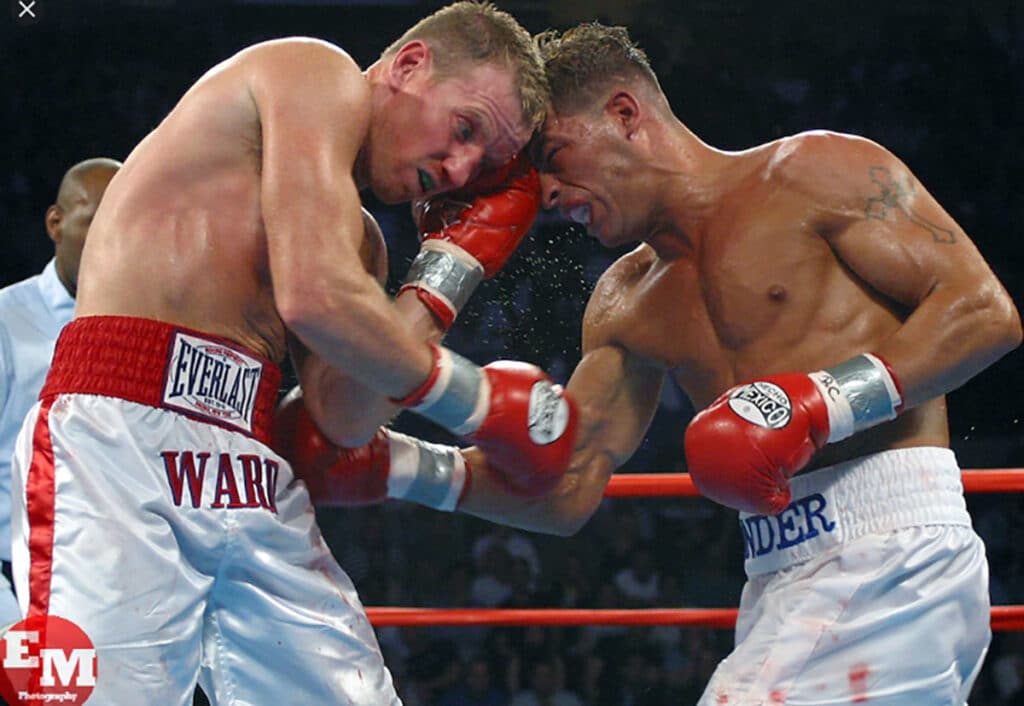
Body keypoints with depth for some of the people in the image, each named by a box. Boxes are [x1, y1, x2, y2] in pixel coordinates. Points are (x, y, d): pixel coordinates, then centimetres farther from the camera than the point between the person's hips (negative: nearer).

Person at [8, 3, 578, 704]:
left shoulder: (356, 241, 25)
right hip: (121, 436, -9)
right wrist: (472, 399, 0)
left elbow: (343, 416, 6)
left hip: (257, 485, 9)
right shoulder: (319, 74, 2)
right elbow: (312, 299, -13)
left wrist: (451, 265, 13)